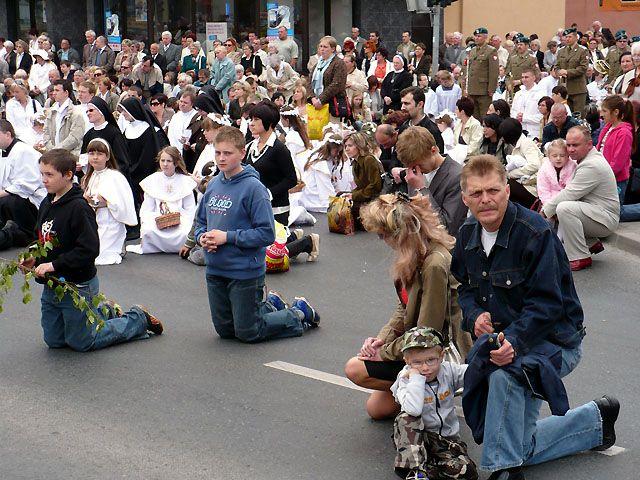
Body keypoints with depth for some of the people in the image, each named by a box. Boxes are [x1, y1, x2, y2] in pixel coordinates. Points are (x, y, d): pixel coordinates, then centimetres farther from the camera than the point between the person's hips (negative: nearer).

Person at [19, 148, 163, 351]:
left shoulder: (78, 208, -22)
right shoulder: (46, 204, 4)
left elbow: (89, 249, -26)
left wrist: (53, 265, -26)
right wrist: (35, 259, -2)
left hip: (77, 285, -8)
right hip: (52, 286, 8)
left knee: (81, 342, 5)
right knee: (54, 341, 18)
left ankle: (139, 319, 21)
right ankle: (106, 312, 34)